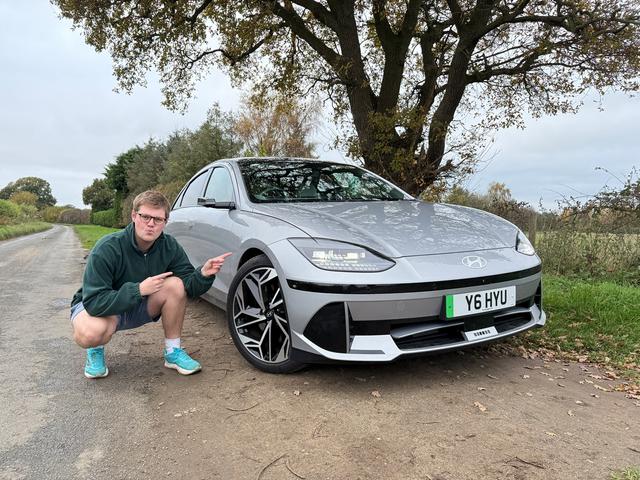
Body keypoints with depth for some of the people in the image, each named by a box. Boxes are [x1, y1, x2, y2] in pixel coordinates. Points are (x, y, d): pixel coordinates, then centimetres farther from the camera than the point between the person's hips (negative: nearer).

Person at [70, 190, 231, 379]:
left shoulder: (169, 246, -16)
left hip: (138, 307, 4)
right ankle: (96, 350, 2)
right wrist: (138, 290, -39)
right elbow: (94, 302, -31)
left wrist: (203, 274, -36)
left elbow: (190, 287, -14)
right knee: (91, 333, -39)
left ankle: (173, 352, -7)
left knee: (176, 285, -24)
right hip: (94, 304, -4)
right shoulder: (107, 248, -29)